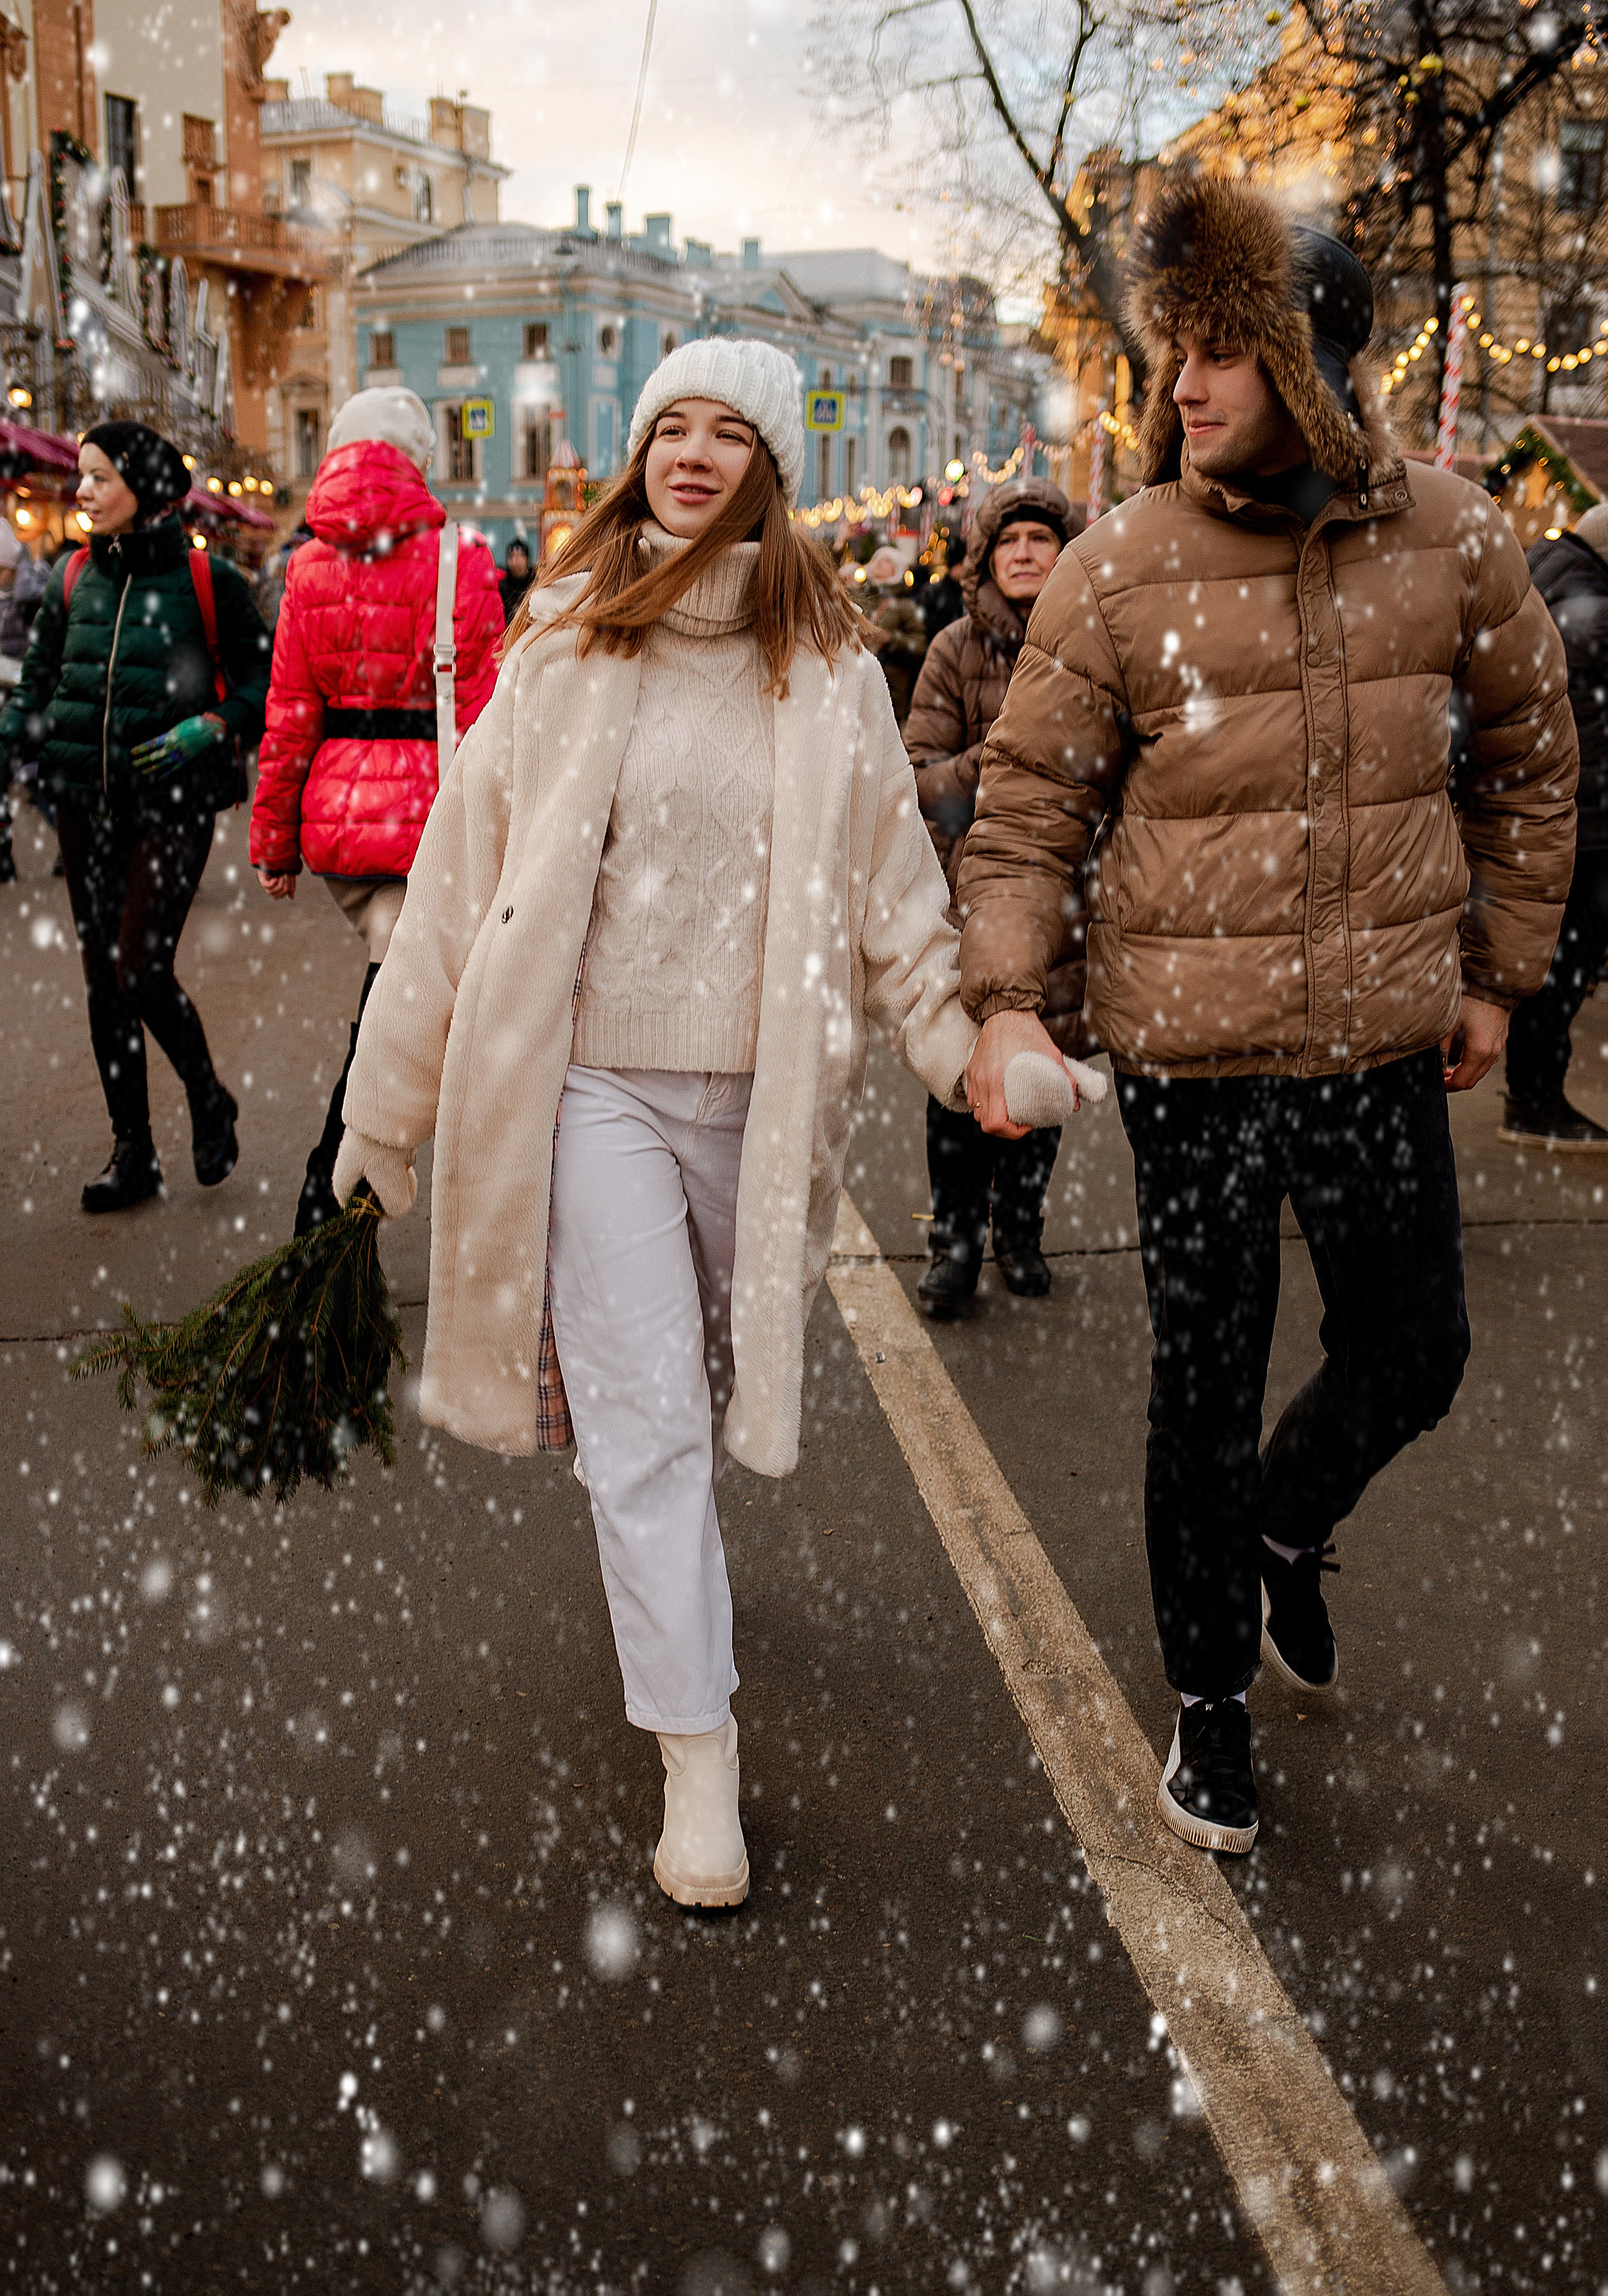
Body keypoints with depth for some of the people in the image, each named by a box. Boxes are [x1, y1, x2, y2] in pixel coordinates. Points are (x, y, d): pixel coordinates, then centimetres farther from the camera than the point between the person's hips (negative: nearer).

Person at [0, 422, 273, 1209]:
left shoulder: (204, 580, -4)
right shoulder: (72, 575, 8)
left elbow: (262, 677, 1)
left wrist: (215, 727, -15)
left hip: (171, 803, -5)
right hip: (85, 802, 5)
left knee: (141, 971, -12)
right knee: (103, 979, 6)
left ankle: (209, 1100, 16)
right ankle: (132, 1154, 18)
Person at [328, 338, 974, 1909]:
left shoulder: (827, 667, 3)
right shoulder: (565, 642, -1)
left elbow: (889, 870, 7)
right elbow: (467, 865, 1)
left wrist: (959, 1040, -7)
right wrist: (392, 1099, 3)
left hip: (762, 1085, 2)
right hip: (594, 1078, -2)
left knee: (722, 1383, 16)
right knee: (644, 1414, -4)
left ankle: (667, 1585, 46)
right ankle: (697, 1757, 2)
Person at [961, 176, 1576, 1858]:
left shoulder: (1451, 542, -1)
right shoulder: (1117, 568, -7)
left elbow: (1529, 754, 12)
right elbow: (1028, 805, -4)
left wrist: (1500, 967, 11)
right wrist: (1001, 999, -17)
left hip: (1384, 1037, 3)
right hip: (1190, 1045, -2)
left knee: (1415, 1355, 15)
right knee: (1204, 1389, 7)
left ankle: (1285, 1530, 48)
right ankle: (1209, 1703, 29)